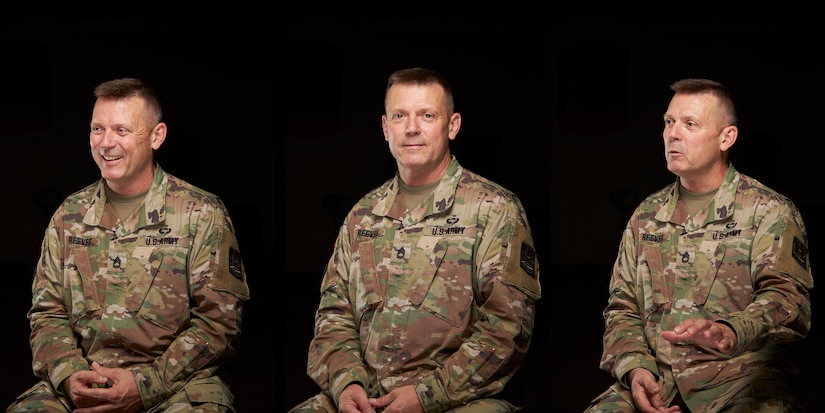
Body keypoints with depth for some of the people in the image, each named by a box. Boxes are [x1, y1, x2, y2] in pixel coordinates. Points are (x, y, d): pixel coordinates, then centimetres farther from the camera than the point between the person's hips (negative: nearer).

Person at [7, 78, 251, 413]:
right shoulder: (69, 215, 14)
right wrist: (69, 375, -7)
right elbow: (47, 313, 14)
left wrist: (146, 384, -15)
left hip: (176, 384, -3)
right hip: (84, 381, 3)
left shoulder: (202, 214, 1)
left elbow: (218, 321, -4)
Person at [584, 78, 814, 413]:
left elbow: (787, 297, -11)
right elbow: (622, 308, 18)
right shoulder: (646, 216, 18)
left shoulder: (769, 211, 3)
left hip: (743, 376, -3)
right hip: (657, 376, 4)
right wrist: (634, 368, -2)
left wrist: (729, 332, -32)